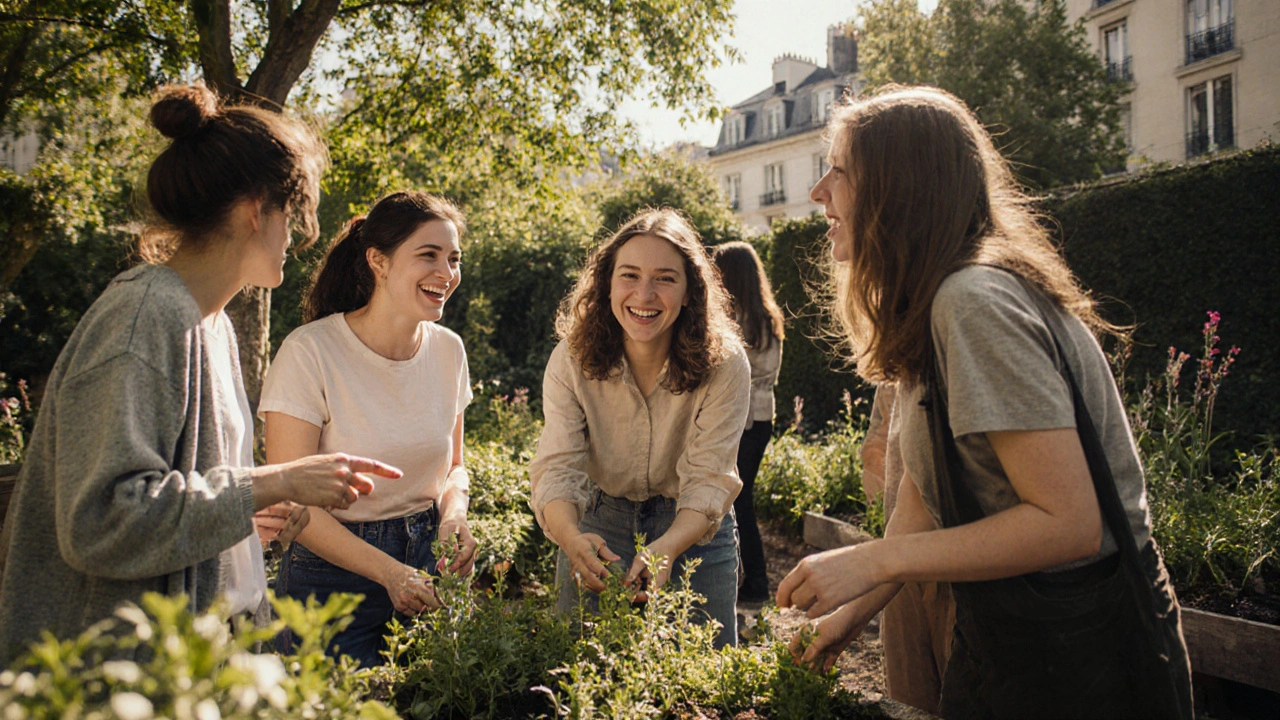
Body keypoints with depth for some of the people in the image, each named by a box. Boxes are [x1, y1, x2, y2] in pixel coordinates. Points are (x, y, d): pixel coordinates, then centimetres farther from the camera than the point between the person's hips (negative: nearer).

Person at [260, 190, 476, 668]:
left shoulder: (448, 350, -1)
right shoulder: (311, 352, -17)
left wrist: (455, 511, -10)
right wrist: (389, 572, -21)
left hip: (427, 563, 5)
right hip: (333, 579, -5)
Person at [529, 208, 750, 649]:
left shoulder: (724, 365, -21)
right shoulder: (572, 360, -17)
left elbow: (708, 482, -25)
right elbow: (556, 468, -23)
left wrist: (666, 549, -44)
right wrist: (573, 539, -44)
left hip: (695, 533, -1)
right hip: (598, 527, 1)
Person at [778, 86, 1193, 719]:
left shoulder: (975, 302, -24)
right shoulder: (930, 311, 6)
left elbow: (1068, 524, -27)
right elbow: (921, 499, 7)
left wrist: (870, 561, -24)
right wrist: (854, 611, 5)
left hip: (1075, 651, -8)